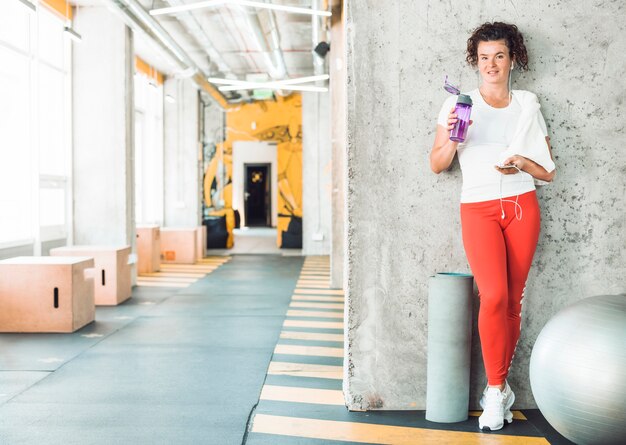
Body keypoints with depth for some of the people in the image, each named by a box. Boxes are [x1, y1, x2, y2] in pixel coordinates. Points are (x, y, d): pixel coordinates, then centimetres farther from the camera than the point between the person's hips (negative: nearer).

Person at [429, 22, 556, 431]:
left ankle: (497, 388, 14)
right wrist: (452, 139, -14)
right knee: (494, 295, -17)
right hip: (478, 209, -2)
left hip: (522, 207, 2)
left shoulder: (527, 105, 10)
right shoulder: (459, 103, 5)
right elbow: (437, 165, 5)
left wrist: (521, 163, -10)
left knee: (513, 299, 1)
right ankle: (498, 390, -2)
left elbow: (548, 171, 10)